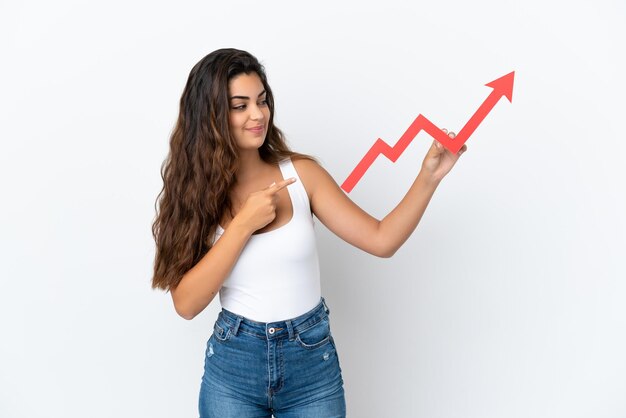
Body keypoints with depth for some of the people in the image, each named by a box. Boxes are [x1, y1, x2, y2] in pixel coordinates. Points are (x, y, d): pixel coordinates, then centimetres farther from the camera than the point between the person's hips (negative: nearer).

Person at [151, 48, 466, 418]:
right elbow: (187, 303, -13)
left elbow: (381, 240, -8)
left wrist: (428, 177, -20)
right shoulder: (193, 193, -5)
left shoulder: (301, 173, -6)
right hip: (233, 365, 0)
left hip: (313, 361, 1)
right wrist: (243, 224, -19)